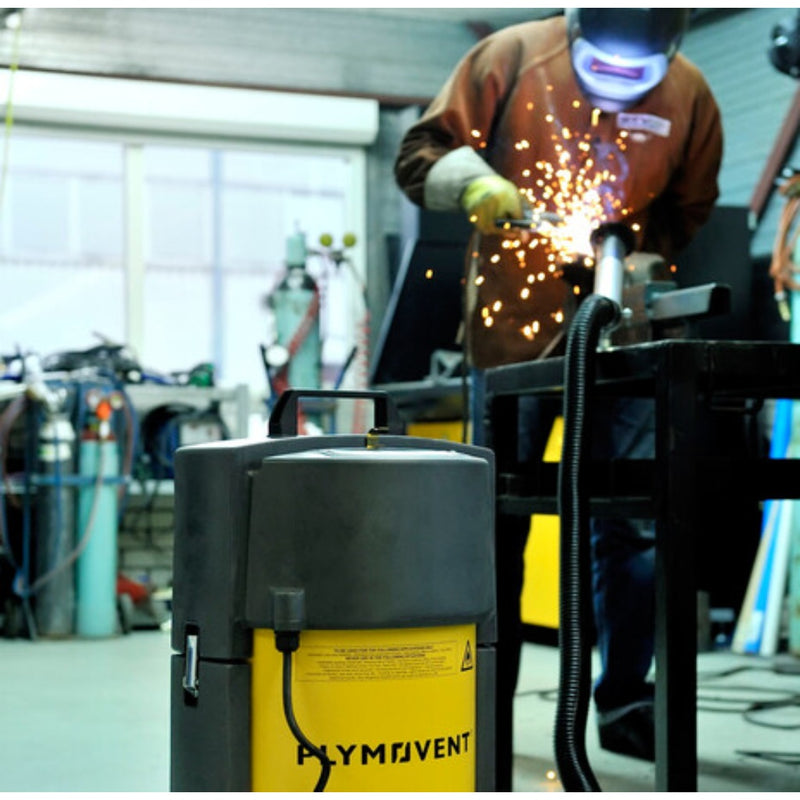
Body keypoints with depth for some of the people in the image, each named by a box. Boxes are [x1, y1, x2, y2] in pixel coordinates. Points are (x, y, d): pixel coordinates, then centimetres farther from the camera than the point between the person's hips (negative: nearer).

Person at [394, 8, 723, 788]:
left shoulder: (688, 94, -1)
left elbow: (688, 217, 10)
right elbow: (420, 155, -3)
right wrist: (474, 182, -22)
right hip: (512, 325, -2)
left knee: (635, 520, 0)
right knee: (494, 528, 2)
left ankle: (624, 700, 16)